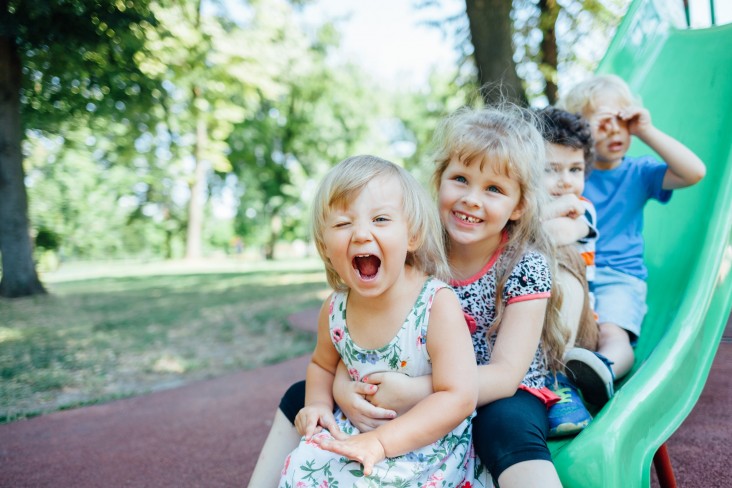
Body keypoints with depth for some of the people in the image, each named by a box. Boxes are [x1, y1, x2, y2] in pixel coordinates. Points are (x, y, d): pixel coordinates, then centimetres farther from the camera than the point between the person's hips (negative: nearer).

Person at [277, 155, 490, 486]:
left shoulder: (437, 303, -22)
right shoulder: (334, 310, -7)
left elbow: (459, 397, -25)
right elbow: (322, 364, 15)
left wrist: (381, 441, -29)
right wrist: (318, 403, -6)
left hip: (429, 443, -4)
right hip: (357, 432, 5)